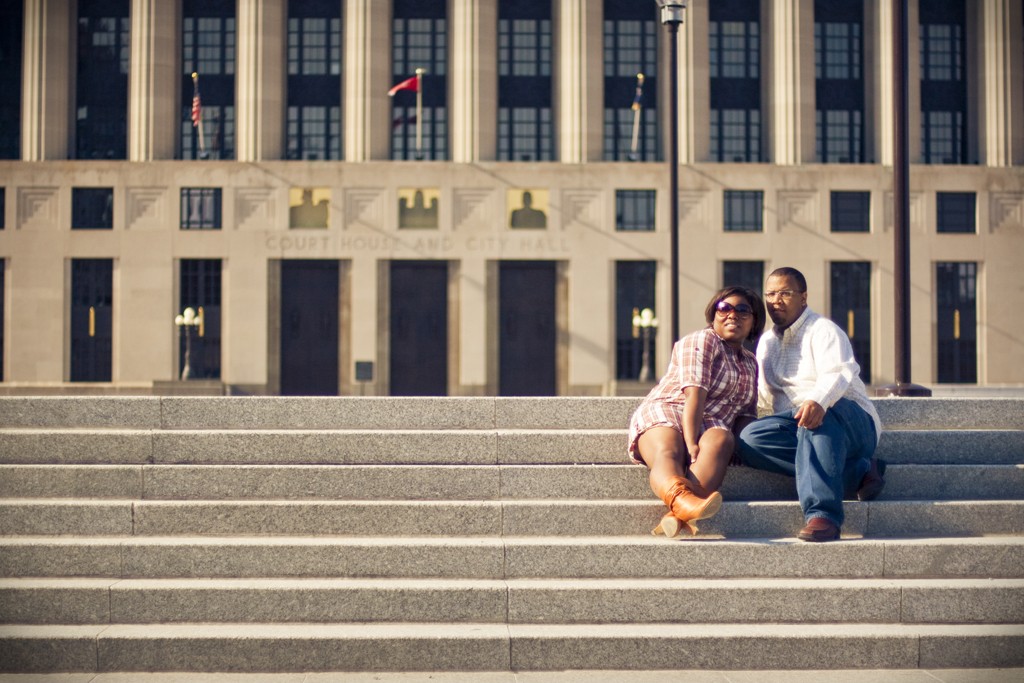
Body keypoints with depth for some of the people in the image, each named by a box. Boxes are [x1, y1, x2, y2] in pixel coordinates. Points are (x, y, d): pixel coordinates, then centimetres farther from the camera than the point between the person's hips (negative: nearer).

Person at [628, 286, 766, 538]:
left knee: (721, 440, -34)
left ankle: (677, 516, -62)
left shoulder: (750, 363, 25)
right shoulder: (702, 341, 2)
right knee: (667, 452, -38)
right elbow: (694, 394, -12)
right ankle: (681, 498, -74)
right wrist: (691, 443, -25)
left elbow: (747, 414, 16)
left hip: (709, 426, 3)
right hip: (665, 413, -3)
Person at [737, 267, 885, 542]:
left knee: (819, 414, -41)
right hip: (796, 427, 6)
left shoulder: (822, 330, 0)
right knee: (749, 438, -26)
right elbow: (764, 396, 29)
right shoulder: (767, 342, 23)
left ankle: (822, 513, -53)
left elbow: (839, 373, -21)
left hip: (851, 420, -5)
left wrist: (818, 400, -43)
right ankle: (856, 472, -27)